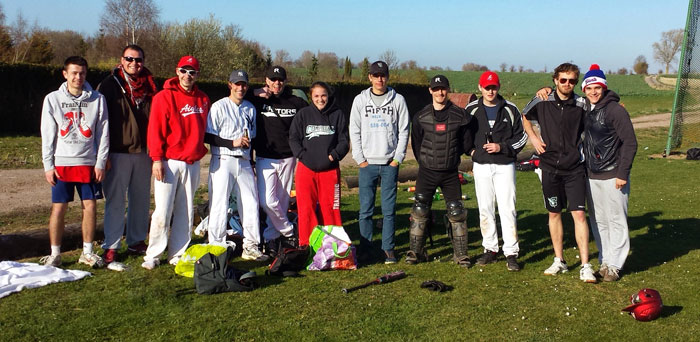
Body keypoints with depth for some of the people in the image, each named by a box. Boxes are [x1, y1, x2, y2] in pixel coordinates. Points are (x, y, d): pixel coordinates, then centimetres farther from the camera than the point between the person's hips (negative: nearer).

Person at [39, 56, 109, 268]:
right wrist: (48, 165, -3)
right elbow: (48, 135, 3)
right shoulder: (53, 99, 4)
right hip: (61, 163, 0)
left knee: (90, 206, 2)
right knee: (58, 208, 1)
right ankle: (55, 254, 12)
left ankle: (87, 252, 15)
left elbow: (103, 133, 3)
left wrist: (101, 162, -3)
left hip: (89, 163, 1)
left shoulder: (97, 99, 3)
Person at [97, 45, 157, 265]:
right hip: (117, 153, -4)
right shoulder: (110, 85, 0)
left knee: (141, 199, 10)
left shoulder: (149, 87, 11)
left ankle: (136, 242, 22)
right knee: (115, 201, -2)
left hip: (143, 153, 4)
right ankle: (110, 247, 6)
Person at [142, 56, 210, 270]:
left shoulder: (203, 99, 11)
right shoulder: (164, 97, -5)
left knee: (185, 212, 8)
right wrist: (157, 159, -14)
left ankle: (178, 254, 17)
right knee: (163, 210, -5)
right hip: (169, 162, -5)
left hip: (192, 164, 5)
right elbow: (155, 130, -9)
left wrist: (200, 151, 11)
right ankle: (152, 255, 6)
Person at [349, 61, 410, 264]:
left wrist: (397, 158, -4)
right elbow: (354, 131, 5)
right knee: (365, 209, 2)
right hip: (367, 163, 1)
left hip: (390, 163, 0)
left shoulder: (398, 100, 5)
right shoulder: (360, 100, 7)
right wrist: (360, 159, -2)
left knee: (389, 209, 2)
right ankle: (365, 249, 11)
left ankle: (388, 248, 11)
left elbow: (404, 131, 4)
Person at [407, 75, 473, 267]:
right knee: (420, 211, -1)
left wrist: (450, 156, 7)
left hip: (450, 173, 0)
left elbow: (467, 143, 6)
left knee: (457, 213, 2)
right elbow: (416, 144, 10)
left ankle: (461, 254, 14)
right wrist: (426, 161, 9)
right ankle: (416, 252, 11)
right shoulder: (421, 117, 1)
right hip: (427, 172, 0)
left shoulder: (460, 115, -1)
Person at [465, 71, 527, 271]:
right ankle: (490, 249, 17)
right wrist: (470, 150, 0)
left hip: (504, 166, -2)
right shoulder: (471, 110, 5)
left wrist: (502, 147, -10)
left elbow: (521, 137, 5)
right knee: (485, 209, 6)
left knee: (507, 209, -6)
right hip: (481, 166, 2)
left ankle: (511, 253, 0)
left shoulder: (510, 109, 2)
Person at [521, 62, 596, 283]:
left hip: (574, 168, -1)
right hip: (550, 166, 2)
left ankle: (585, 266, -3)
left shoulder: (581, 105, -3)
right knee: (554, 214, 10)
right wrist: (533, 137, 5)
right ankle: (559, 261, 23)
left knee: (579, 214, -8)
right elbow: (525, 117, 17)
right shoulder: (542, 101, -1)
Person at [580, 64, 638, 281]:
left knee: (616, 221, 1)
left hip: (613, 176, -6)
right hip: (592, 176, 7)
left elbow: (630, 143, -12)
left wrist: (623, 173, -15)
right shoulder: (584, 109, 8)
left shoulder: (615, 110, -11)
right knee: (598, 221, 12)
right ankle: (604, 261, 23)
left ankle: (614, 265, 9)